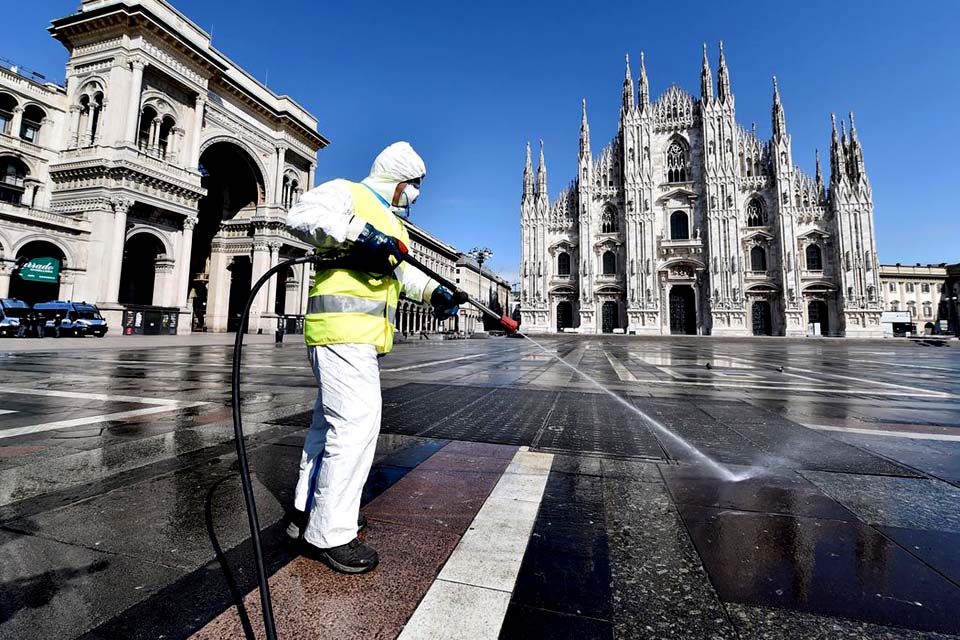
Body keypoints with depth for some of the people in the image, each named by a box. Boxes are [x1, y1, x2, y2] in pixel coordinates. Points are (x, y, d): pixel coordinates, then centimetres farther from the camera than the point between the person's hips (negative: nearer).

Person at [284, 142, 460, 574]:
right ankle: (328, 534, 1)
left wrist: (433, 292, 8)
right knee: (356, 420, -12)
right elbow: (301, 214, -16)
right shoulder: (347, 193, 1)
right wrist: (358, 231, -25)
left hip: (362, 333, 10)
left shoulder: (390, 222, 28)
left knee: (331, 420, 15)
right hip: (342, 326, -10)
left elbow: (400, 271, 23)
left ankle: (308, 510, 30)